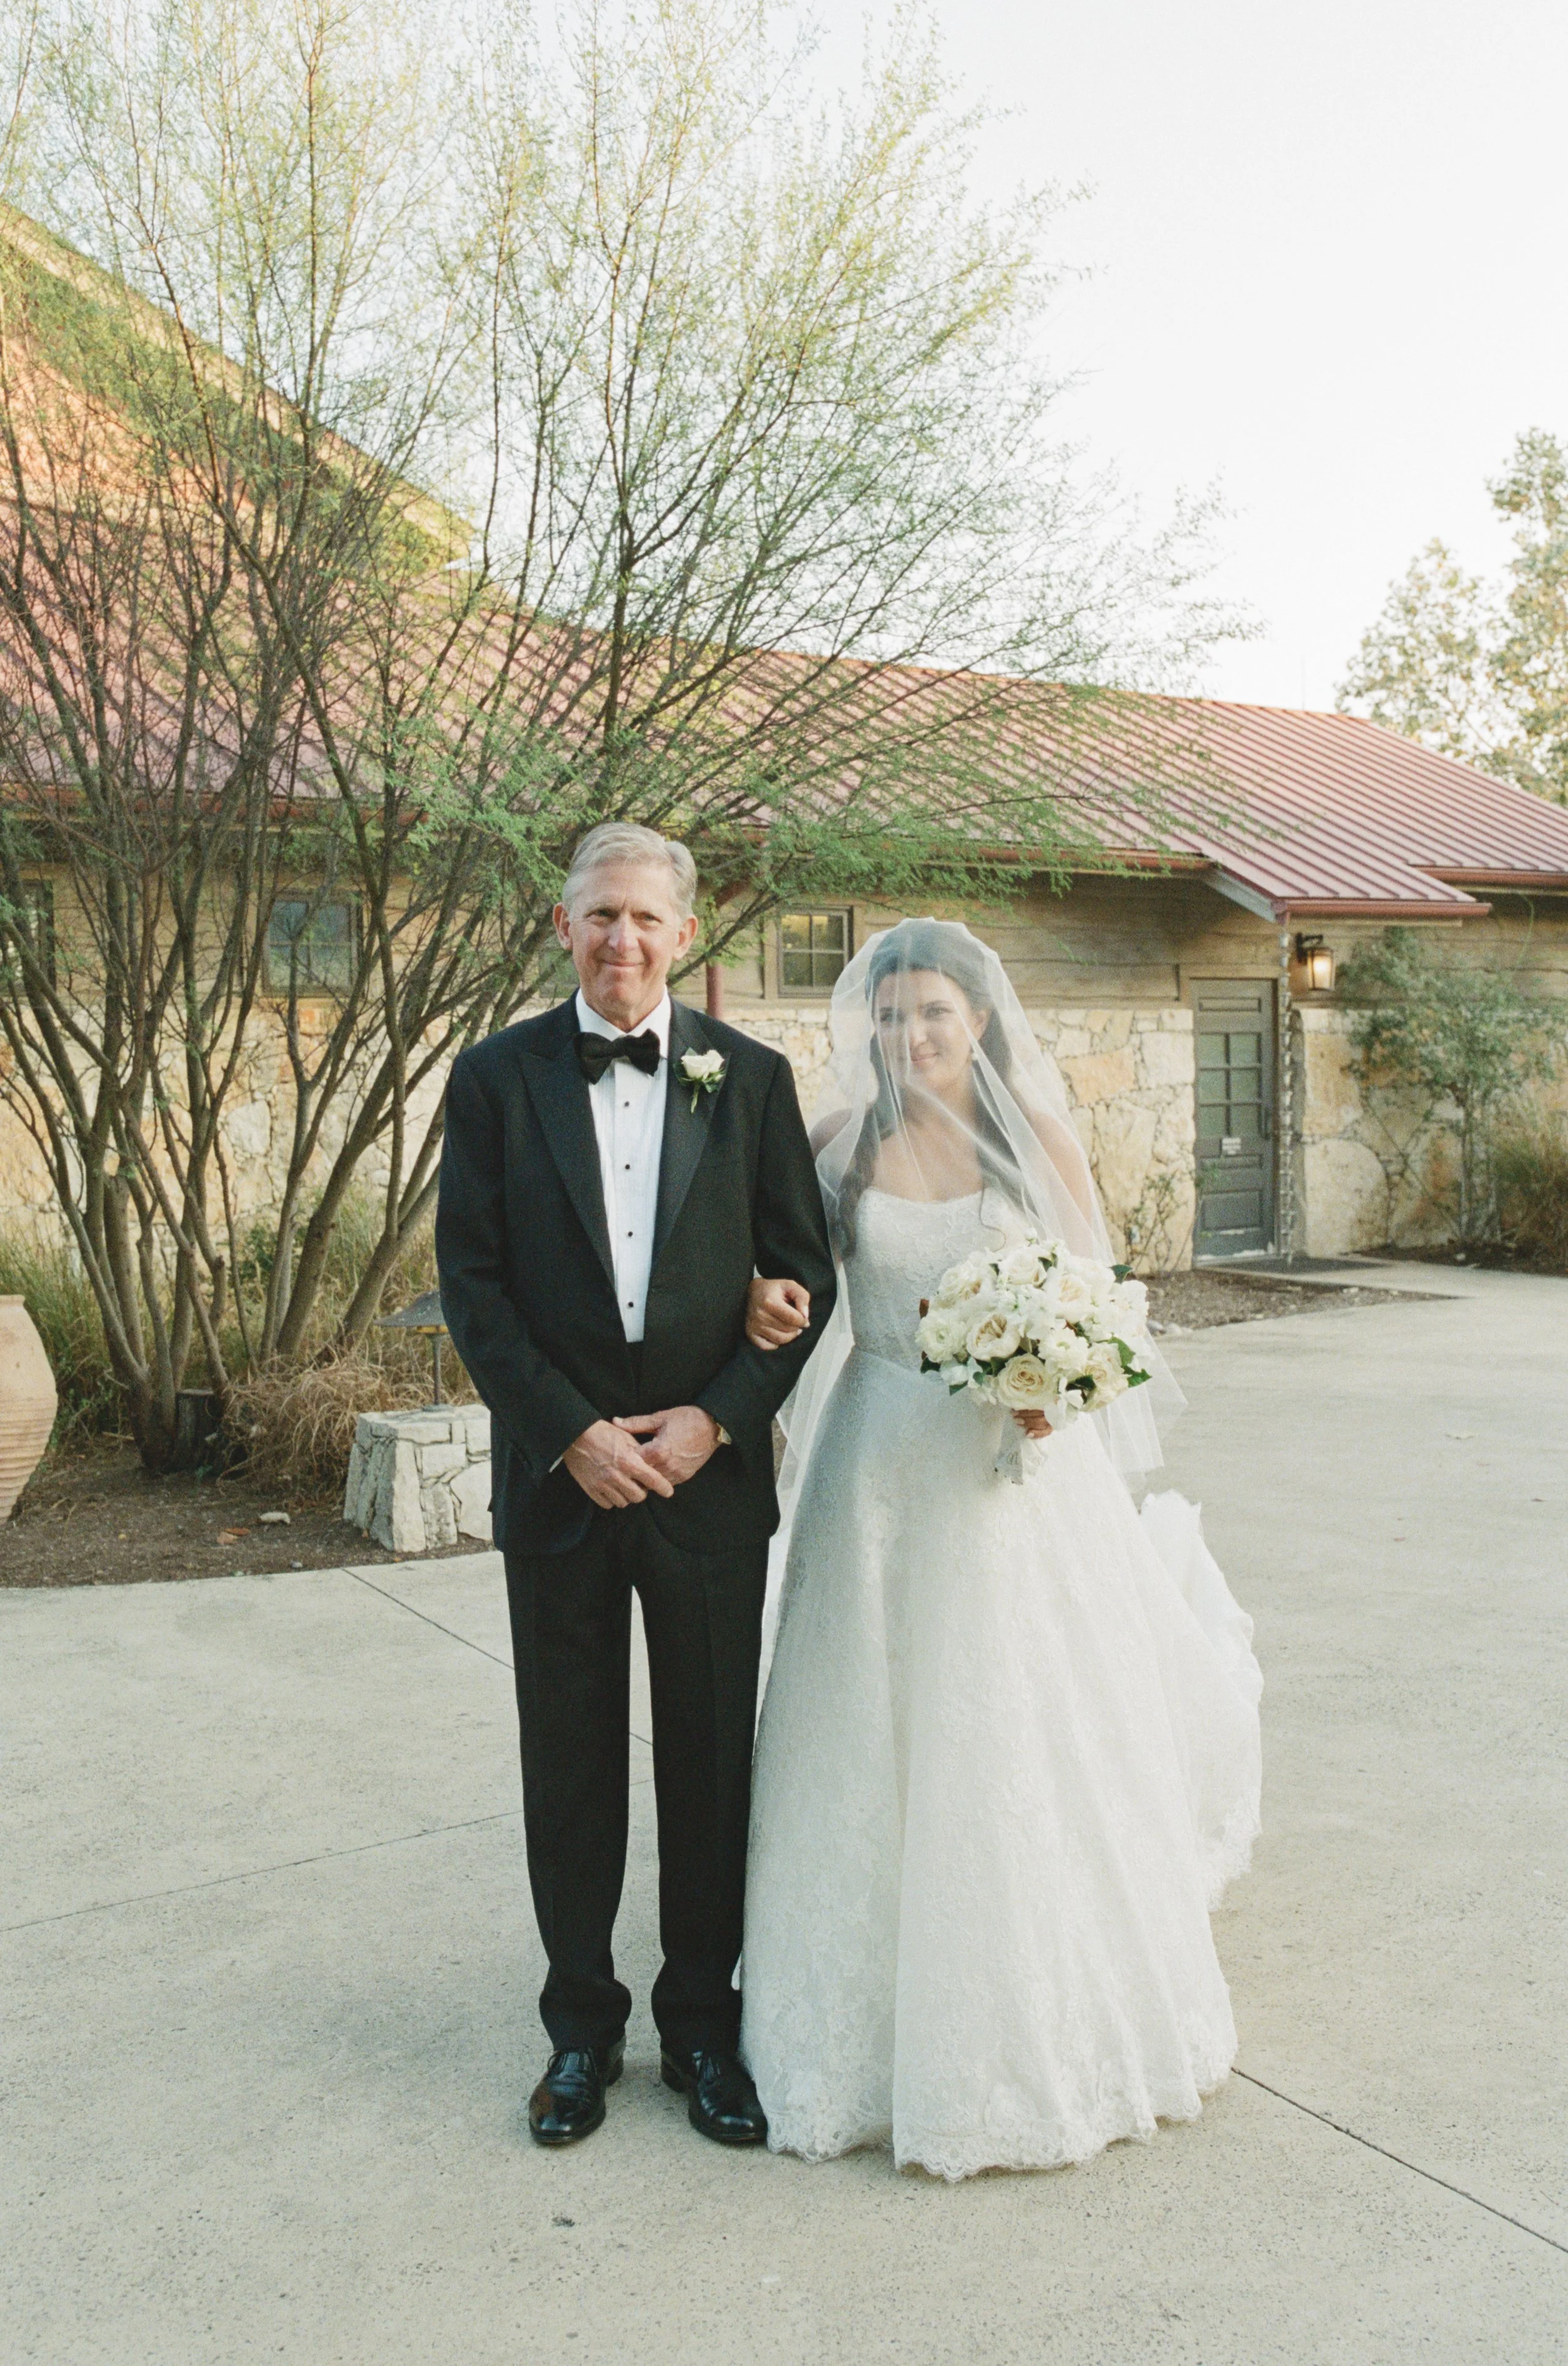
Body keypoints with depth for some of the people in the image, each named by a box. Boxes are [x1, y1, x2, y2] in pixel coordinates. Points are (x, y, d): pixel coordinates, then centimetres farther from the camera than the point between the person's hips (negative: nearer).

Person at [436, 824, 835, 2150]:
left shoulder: (750, 1076, 1)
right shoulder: (496, 1077, 0)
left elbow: (804, 1271, 1)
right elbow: (471, 1279, -3)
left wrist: (716, 1417, -10)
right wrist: (570, 1432, -11)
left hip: (711, 1476, 1)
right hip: (558, 1479, 0)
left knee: (713, 1764, 11)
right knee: (570, 1767, 12)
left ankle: (702, 2023, 30)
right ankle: (582, 2026, 30)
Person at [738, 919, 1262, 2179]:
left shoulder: (1040, 1142, -1)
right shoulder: (842, 1148, 2)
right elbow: (785, 1266, 12)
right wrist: (763, 1292, -11)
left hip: (1020, 1466, -1)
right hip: (882, 1471, 2)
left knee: (1028, 1746, 6)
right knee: (879, 1747, 6)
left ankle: (1048, 2028, 28)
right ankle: (890, 2021, 26)